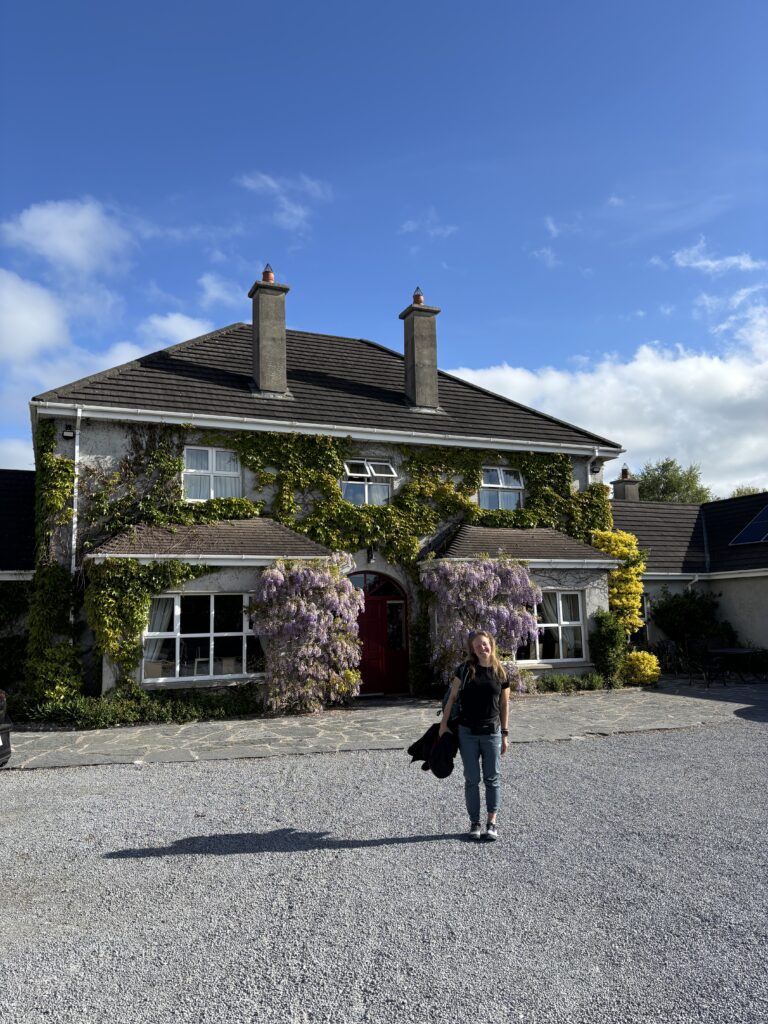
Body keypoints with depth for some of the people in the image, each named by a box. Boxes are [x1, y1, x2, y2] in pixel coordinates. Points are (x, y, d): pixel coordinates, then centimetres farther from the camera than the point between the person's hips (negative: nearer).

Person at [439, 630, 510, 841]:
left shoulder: (500, 673, 0)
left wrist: (505, 734, 6)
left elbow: (504, 704, 6)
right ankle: (474, 822, 19)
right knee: (472, 779, 7)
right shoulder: (465, 669, -3)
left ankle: (492, 822, 19)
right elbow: (452, 697, 1)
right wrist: (444, 724, -2)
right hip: (467, 732, 0)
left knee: (492, 779, 7)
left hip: (491, 733, 1)